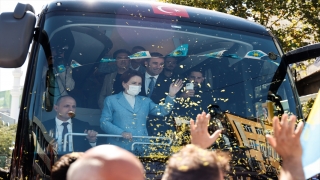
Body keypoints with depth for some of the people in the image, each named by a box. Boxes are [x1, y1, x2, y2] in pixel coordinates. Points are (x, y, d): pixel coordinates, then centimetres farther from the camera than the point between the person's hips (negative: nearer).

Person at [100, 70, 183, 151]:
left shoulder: (145, 101, 18)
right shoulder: (111, 100, 7)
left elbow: (162, 111, 5)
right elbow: (104, 122, -1)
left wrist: (171, 95, -9)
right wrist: (121, 132, -15)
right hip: (119, 147, -3)